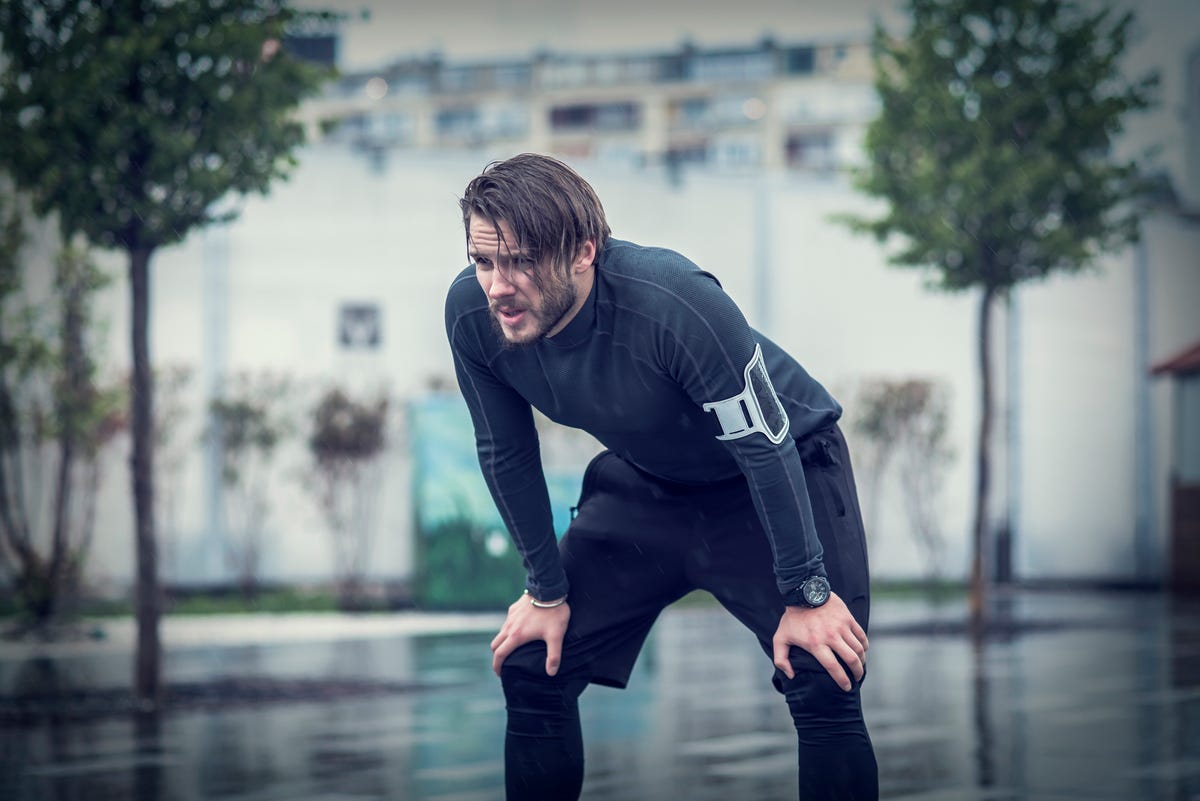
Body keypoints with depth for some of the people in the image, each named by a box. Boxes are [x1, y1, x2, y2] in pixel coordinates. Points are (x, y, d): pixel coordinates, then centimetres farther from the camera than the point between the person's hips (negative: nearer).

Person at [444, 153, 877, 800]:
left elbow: (765, 447, -29)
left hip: (783, 470, -5)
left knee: (824, 689, -20)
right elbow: (506, 454, -6)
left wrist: (807, 594, -24)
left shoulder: (672, 302, -38)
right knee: (531, 671, -1)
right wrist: (546, 592, 0)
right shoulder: (471, 314, -23)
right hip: (645, 480, 5)